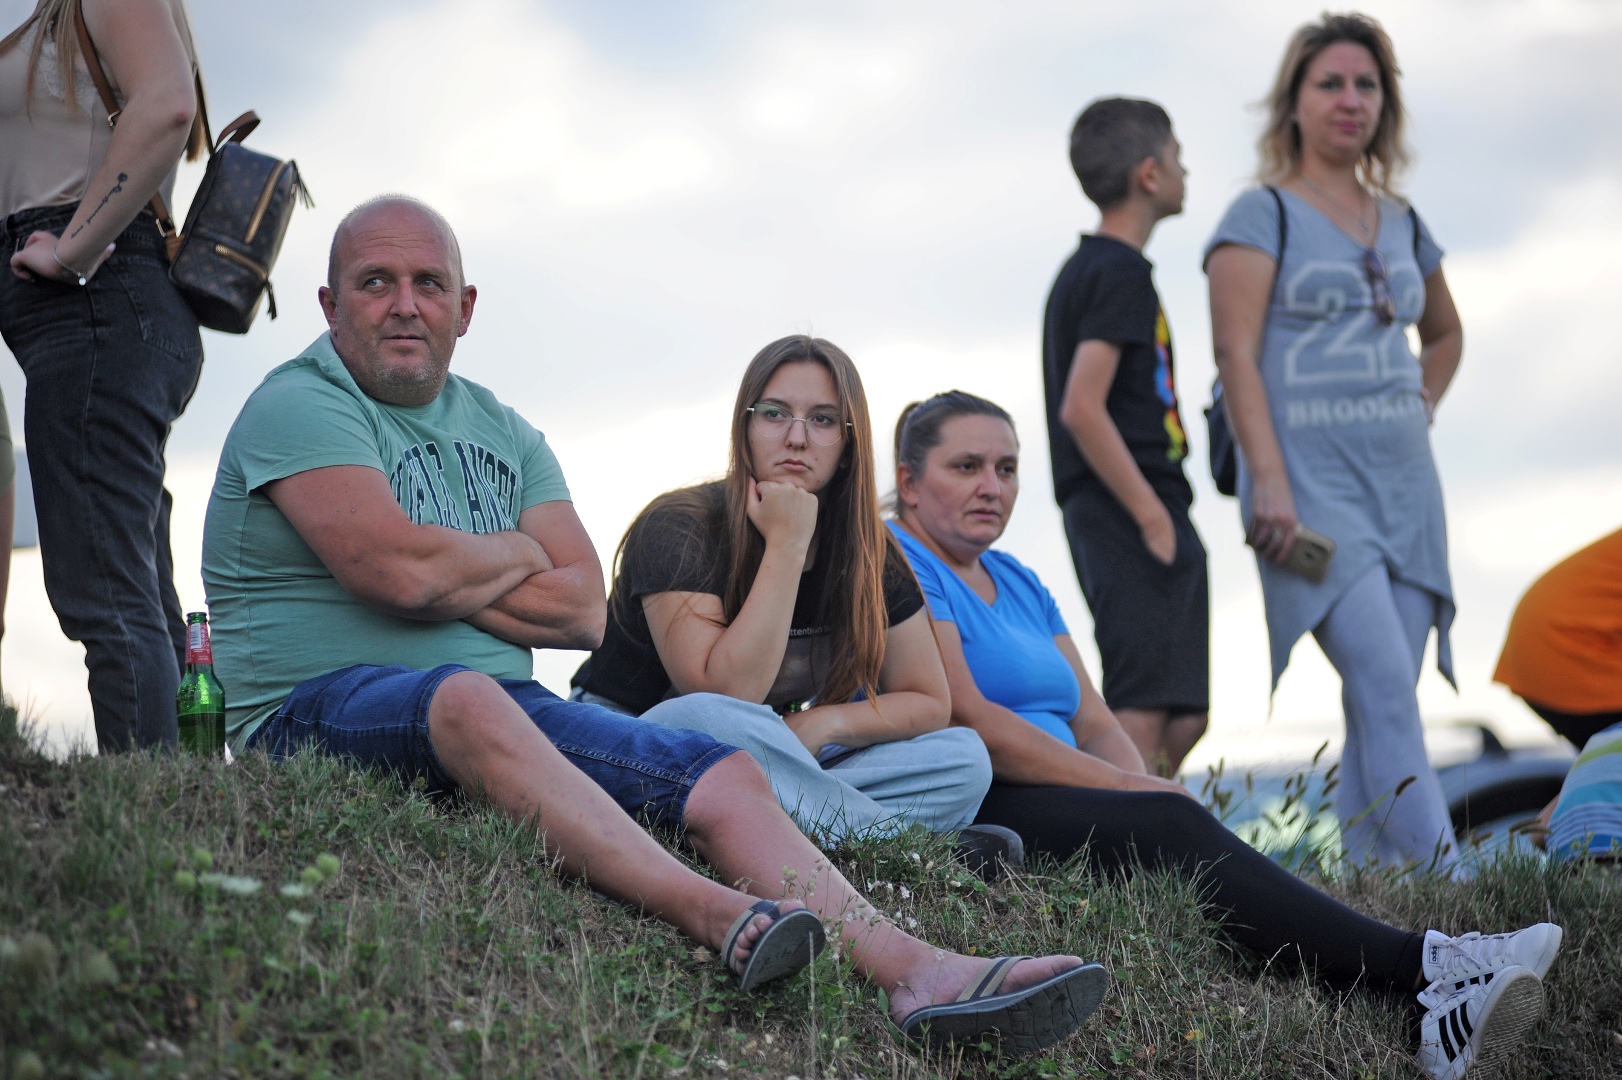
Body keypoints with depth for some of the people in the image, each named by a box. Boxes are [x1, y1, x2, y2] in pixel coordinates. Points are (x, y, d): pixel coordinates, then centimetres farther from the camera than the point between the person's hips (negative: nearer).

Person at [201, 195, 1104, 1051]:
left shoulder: (505, 433, 19)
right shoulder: (300, 406, -2)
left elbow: (583, 611, 7)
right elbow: (401, 567, -18)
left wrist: (444, 578, -6)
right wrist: (517, 555, 1)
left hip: (501, 707, 7)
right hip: (321, 712, -7)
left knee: (724, 778, -12)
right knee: (466, 699, -40)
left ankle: (918, 971, -27)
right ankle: (718, 914, -55)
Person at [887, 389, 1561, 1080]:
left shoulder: (1020, 585, 24)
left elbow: (1093, 723, 17)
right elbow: (965, 720, -15)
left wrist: (1144, 787, -6)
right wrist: (1131, 789, -14)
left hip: (1058, 806, 7)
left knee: (1169, 824, -24)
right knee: (1169, 828, -29)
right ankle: (1421, 970, -43)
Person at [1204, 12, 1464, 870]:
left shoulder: (1402, 224, 17)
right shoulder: (1264, 214, -1)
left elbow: (1445, 333, 34)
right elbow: (1236, 356, -9)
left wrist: (1422, 405, 16)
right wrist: (1268, 481, -17)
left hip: (1404, 481, 6)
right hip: (1313, 483, -6)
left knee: (1383, 704, 4)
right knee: (1387, 690, -16)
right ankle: (1444, 888, -17)